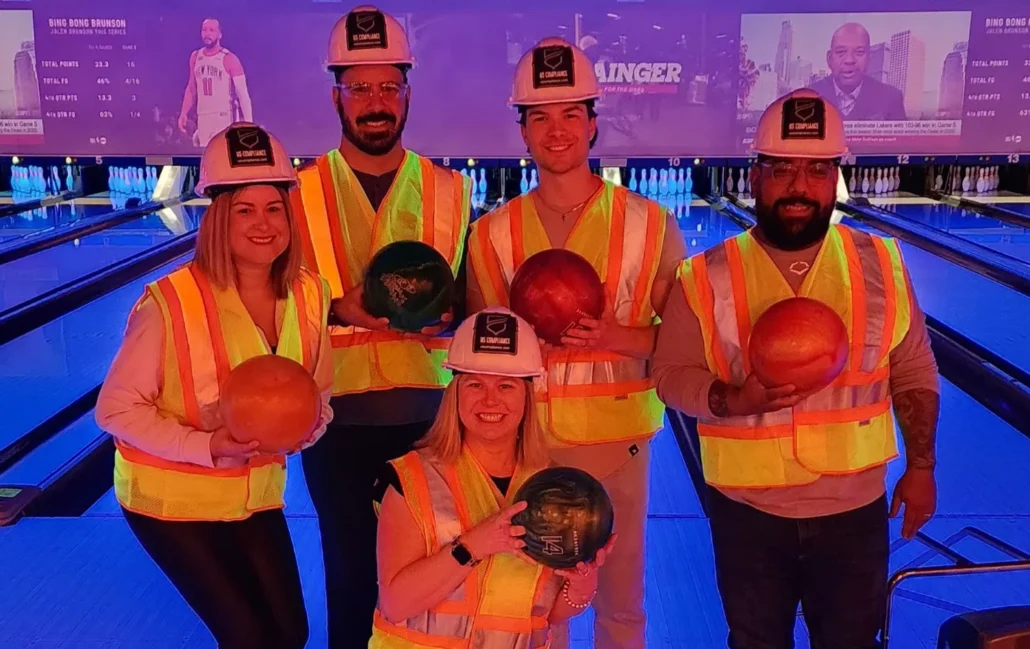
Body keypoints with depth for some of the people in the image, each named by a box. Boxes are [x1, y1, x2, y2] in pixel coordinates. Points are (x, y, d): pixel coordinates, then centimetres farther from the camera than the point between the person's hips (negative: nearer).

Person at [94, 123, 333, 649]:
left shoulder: (310, 295, -9)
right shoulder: (171, 302, -23)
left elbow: (320, 393, 4)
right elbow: (116, 409, -16)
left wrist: (308, 424, -18)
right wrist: (208, 446, -27)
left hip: (257, 495, 5)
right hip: (172, 498, -5)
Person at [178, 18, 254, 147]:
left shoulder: (229, 59, -7)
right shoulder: (195, 57, 10)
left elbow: (242, 93, -10)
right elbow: (191, 88, 19)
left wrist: (248, 121, -17)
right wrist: (184, 113, 10)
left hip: (225, 117, -5)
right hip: (203, 117, 5)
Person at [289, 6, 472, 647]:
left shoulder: (449, 190, 1)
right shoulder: (301, 192, -2)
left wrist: (441, 315, -17)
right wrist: (340, 309, -19)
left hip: (428, 412, 1)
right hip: (337, 414, 0)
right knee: (351, 574, 14)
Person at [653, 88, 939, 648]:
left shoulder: (881, 266, -5)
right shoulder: (706, 277, -11)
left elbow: (914, 375, 4)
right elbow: (672, 376, -8)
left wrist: (921, 467, 5)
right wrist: (735, 401, -26)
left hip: (854, 508, 1)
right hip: (748, 512, -1)